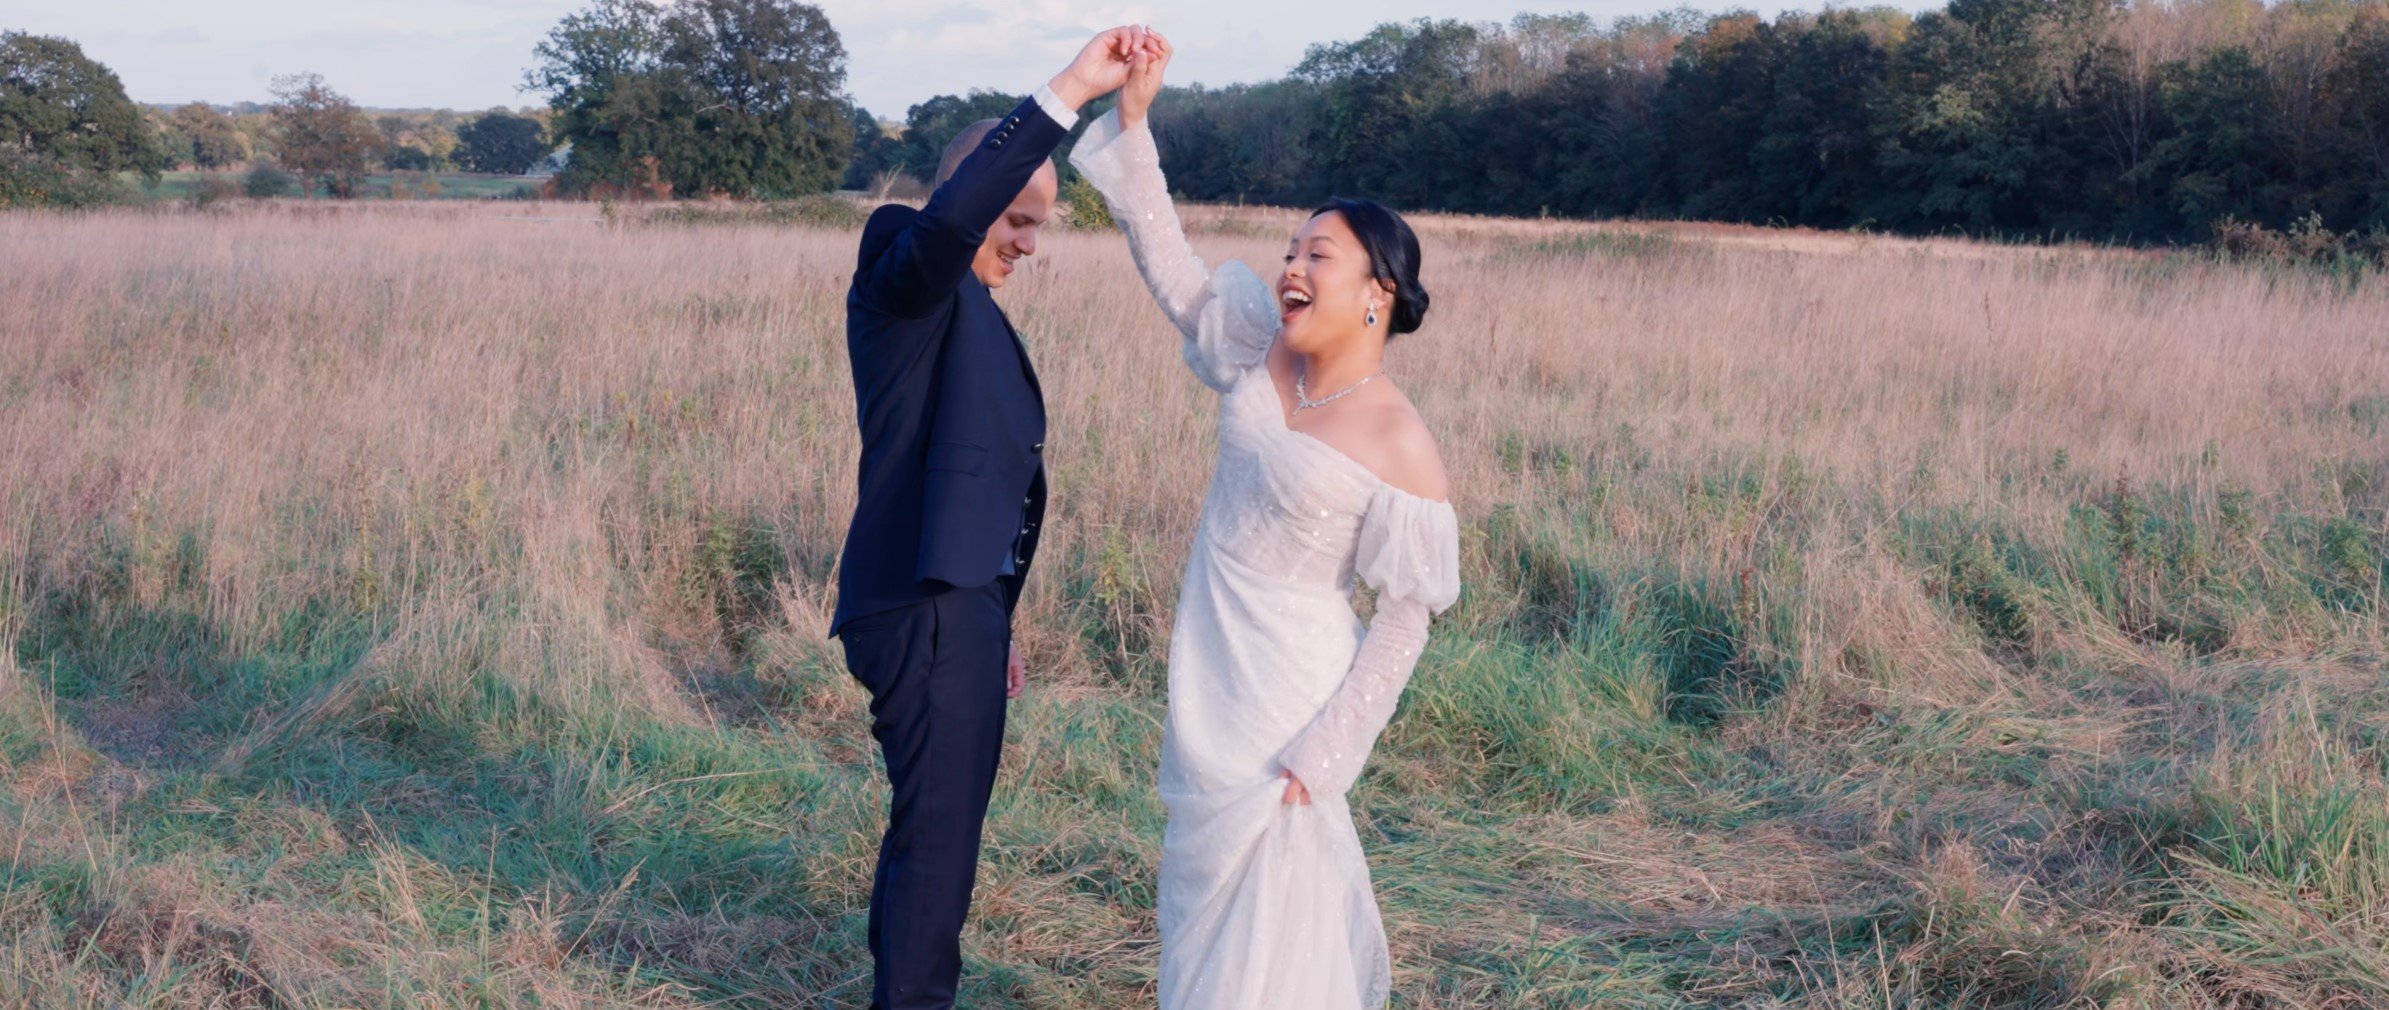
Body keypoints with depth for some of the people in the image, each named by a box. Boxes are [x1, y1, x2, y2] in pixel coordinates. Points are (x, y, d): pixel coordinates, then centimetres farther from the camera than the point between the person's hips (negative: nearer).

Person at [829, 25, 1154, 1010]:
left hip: (961, 604, 10)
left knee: (929, 822, 19)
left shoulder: (967, 310, 20)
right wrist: (1067, 91, -35)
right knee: (939, 832, -4)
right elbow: (946, 222, -33)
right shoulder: (897, 256, -7)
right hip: (926, 608, -10)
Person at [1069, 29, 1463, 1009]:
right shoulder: (1264, 349, -3)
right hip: (1209, 672, 7)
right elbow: (1168, 264, 1)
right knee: (1213, 882, 21)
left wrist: (1320, 752, -17)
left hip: (1286, 691, -7)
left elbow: (1404, 617, -16)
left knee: (1265, 901, 3)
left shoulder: (1400, 445, -20)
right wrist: (1132, 117, -9)